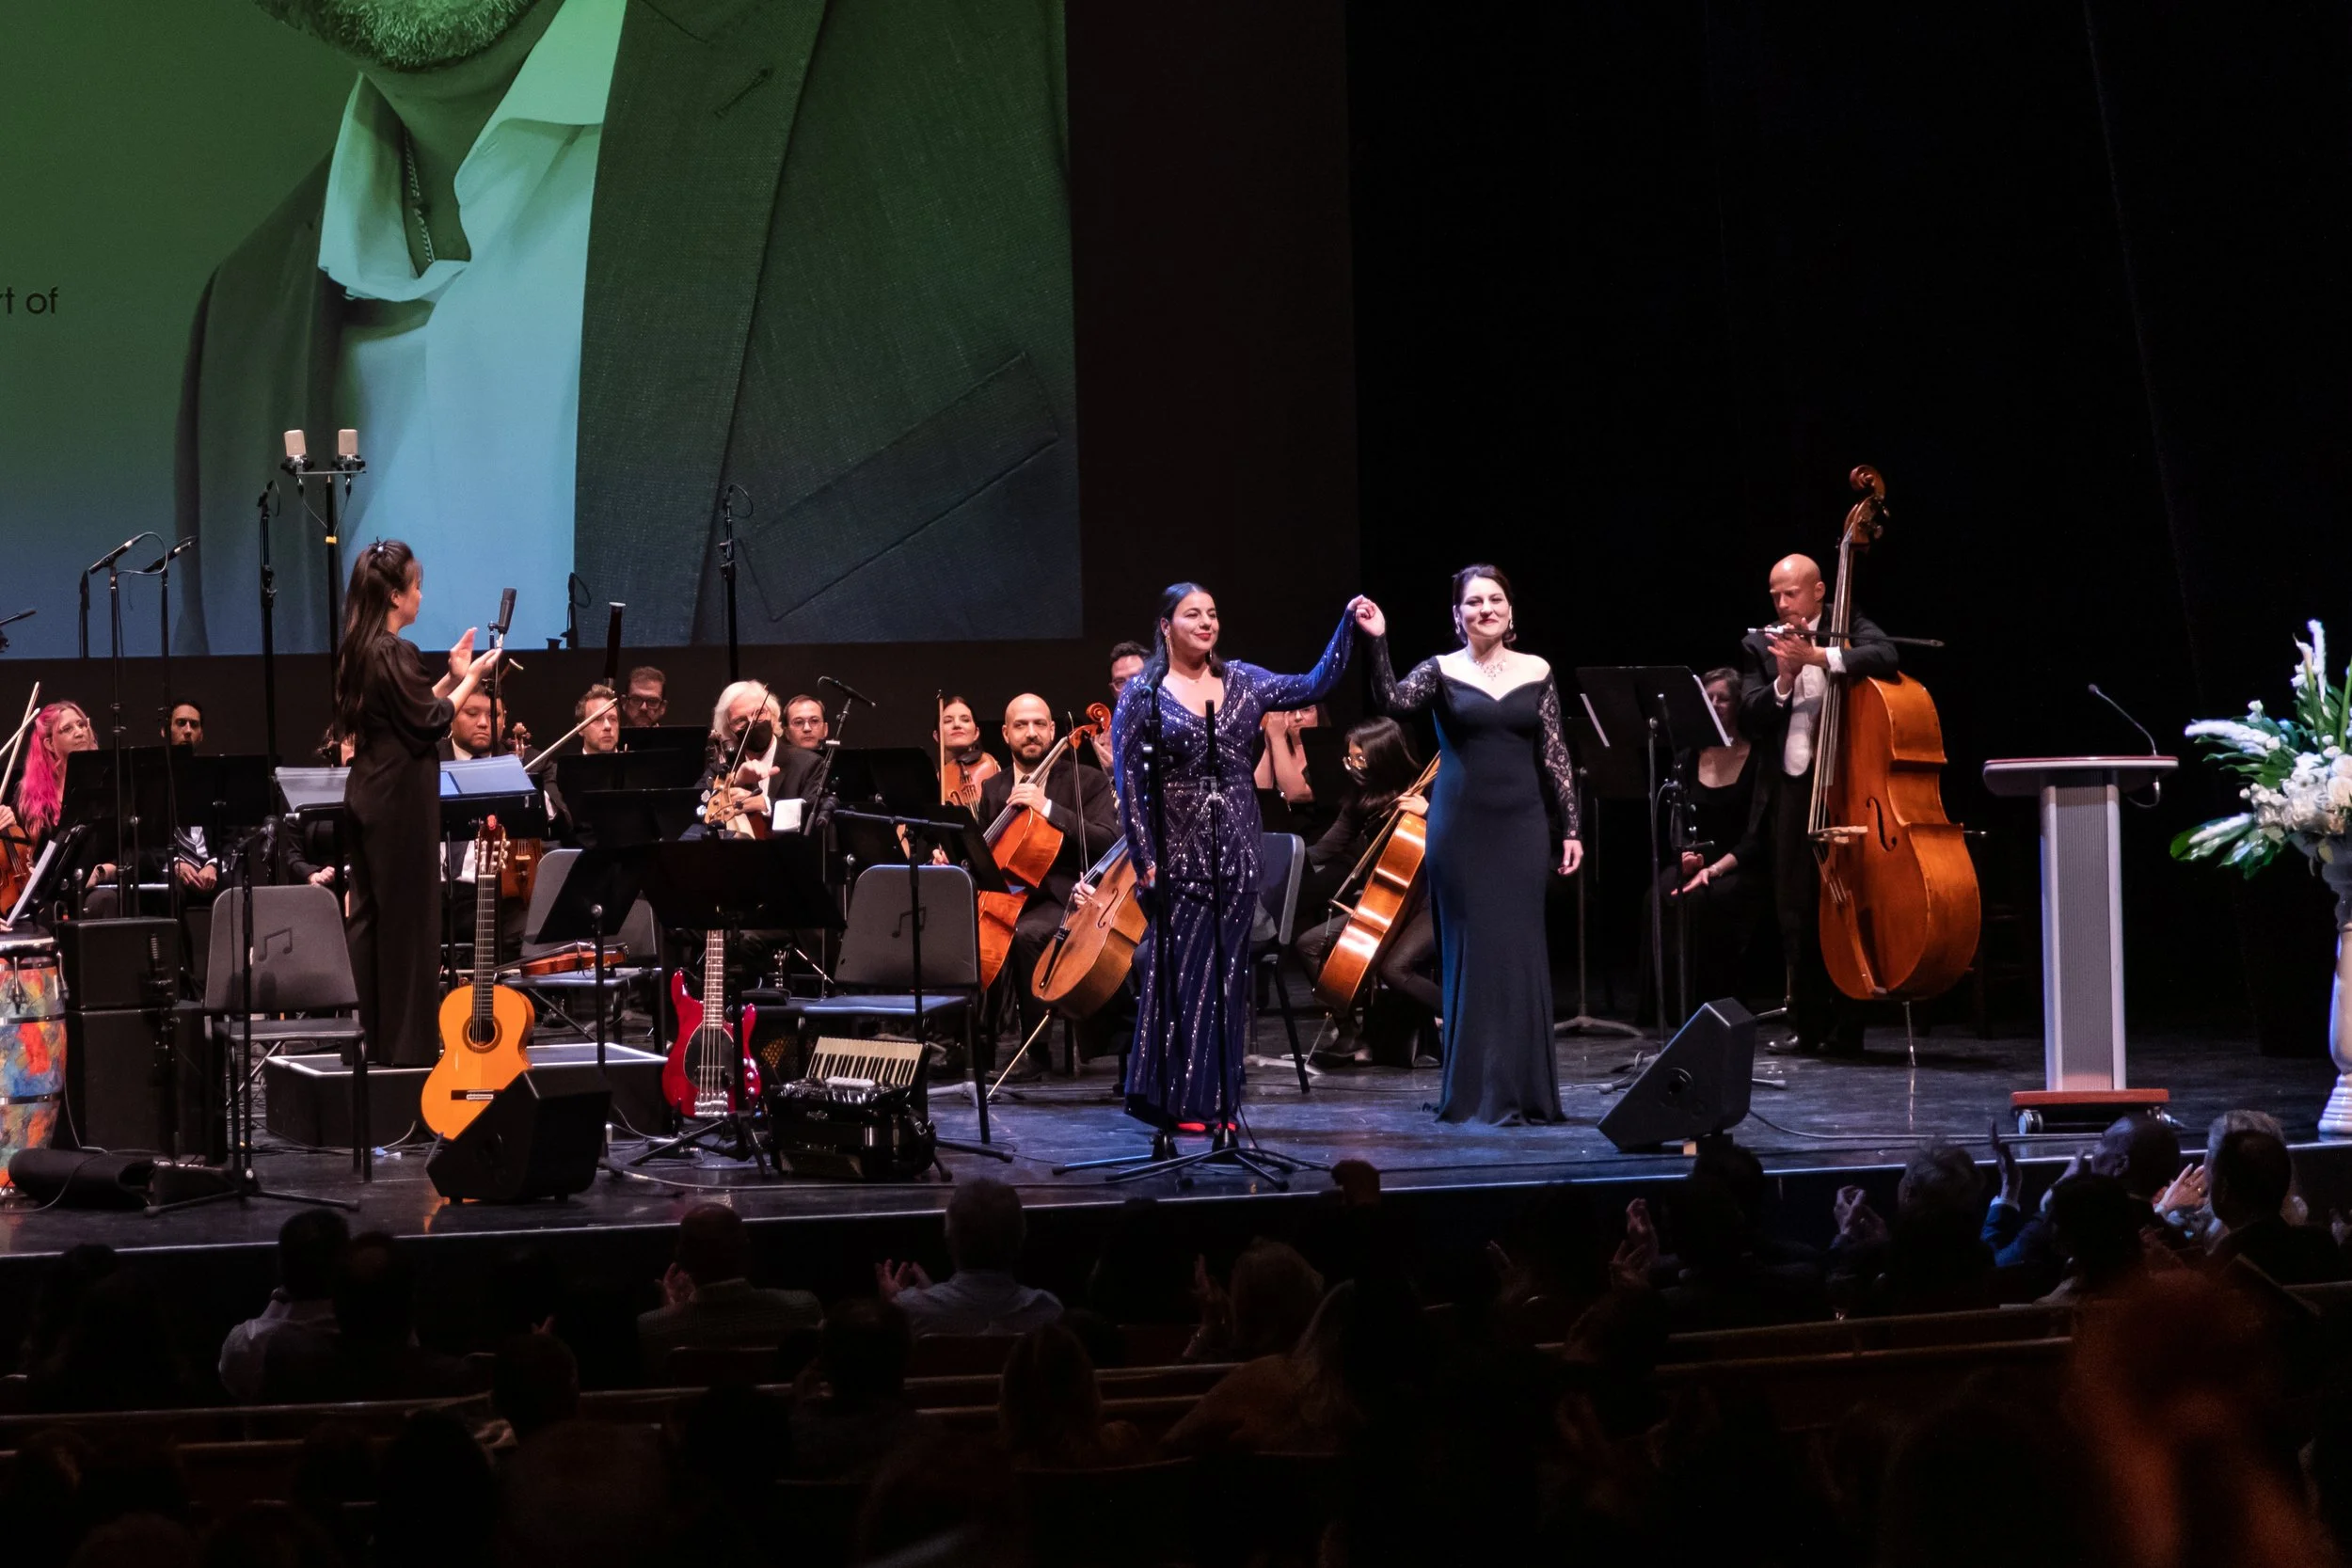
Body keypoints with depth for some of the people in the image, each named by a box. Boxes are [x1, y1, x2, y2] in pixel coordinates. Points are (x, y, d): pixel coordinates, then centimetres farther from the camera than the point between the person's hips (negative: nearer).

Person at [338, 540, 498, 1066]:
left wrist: (451, 677, 15)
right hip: (400, 801, -9)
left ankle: (368, 1035, 16)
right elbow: (430, 724, -16)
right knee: (409, 918, -3)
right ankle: (409, 1043, 1)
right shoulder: (396, 653, -17)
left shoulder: (358, 651, 11)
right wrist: (471, 679, -7)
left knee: (367, 915, 12)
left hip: (367, 795, 9)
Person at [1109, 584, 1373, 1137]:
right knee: (1177, 974, -3)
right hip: (1178, 855, -4)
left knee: (1227, 975, 6)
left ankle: (1216, 1098, 13)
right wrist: (1143, 857, -11)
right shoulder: (1143, 694, -2)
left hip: (1237, 852, 4)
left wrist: (1349, 627, -1)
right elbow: (1128, 780, -5)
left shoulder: (1243, 682, 9)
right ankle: (1174, 1102, 3)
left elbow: (1316, 684, 7)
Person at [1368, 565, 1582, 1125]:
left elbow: (1555, 757, 7)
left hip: (1521, 827, 2)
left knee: (1519, 952, 1)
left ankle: (1522, 1089, 8)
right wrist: (1377, 642, -29)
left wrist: (1570, 828, 3)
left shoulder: (1536, 673, 7)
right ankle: (1473, 1091, 6)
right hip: (1460, 827, -2)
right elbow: (1393, 701, -18)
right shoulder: (1442, 672, 1)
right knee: (1469, 953, 0)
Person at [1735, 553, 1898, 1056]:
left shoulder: (1847, 628, 4)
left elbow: (1884, 656, -17)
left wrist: (1818, 656, -25)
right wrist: (1784, 680, -14)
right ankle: (1809, 1026, 13)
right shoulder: (1761, 646, 10)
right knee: (1796, 912, 5)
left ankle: (1846, 1028, 2)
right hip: (1790, 789, 3)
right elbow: (1750, 719, 2)